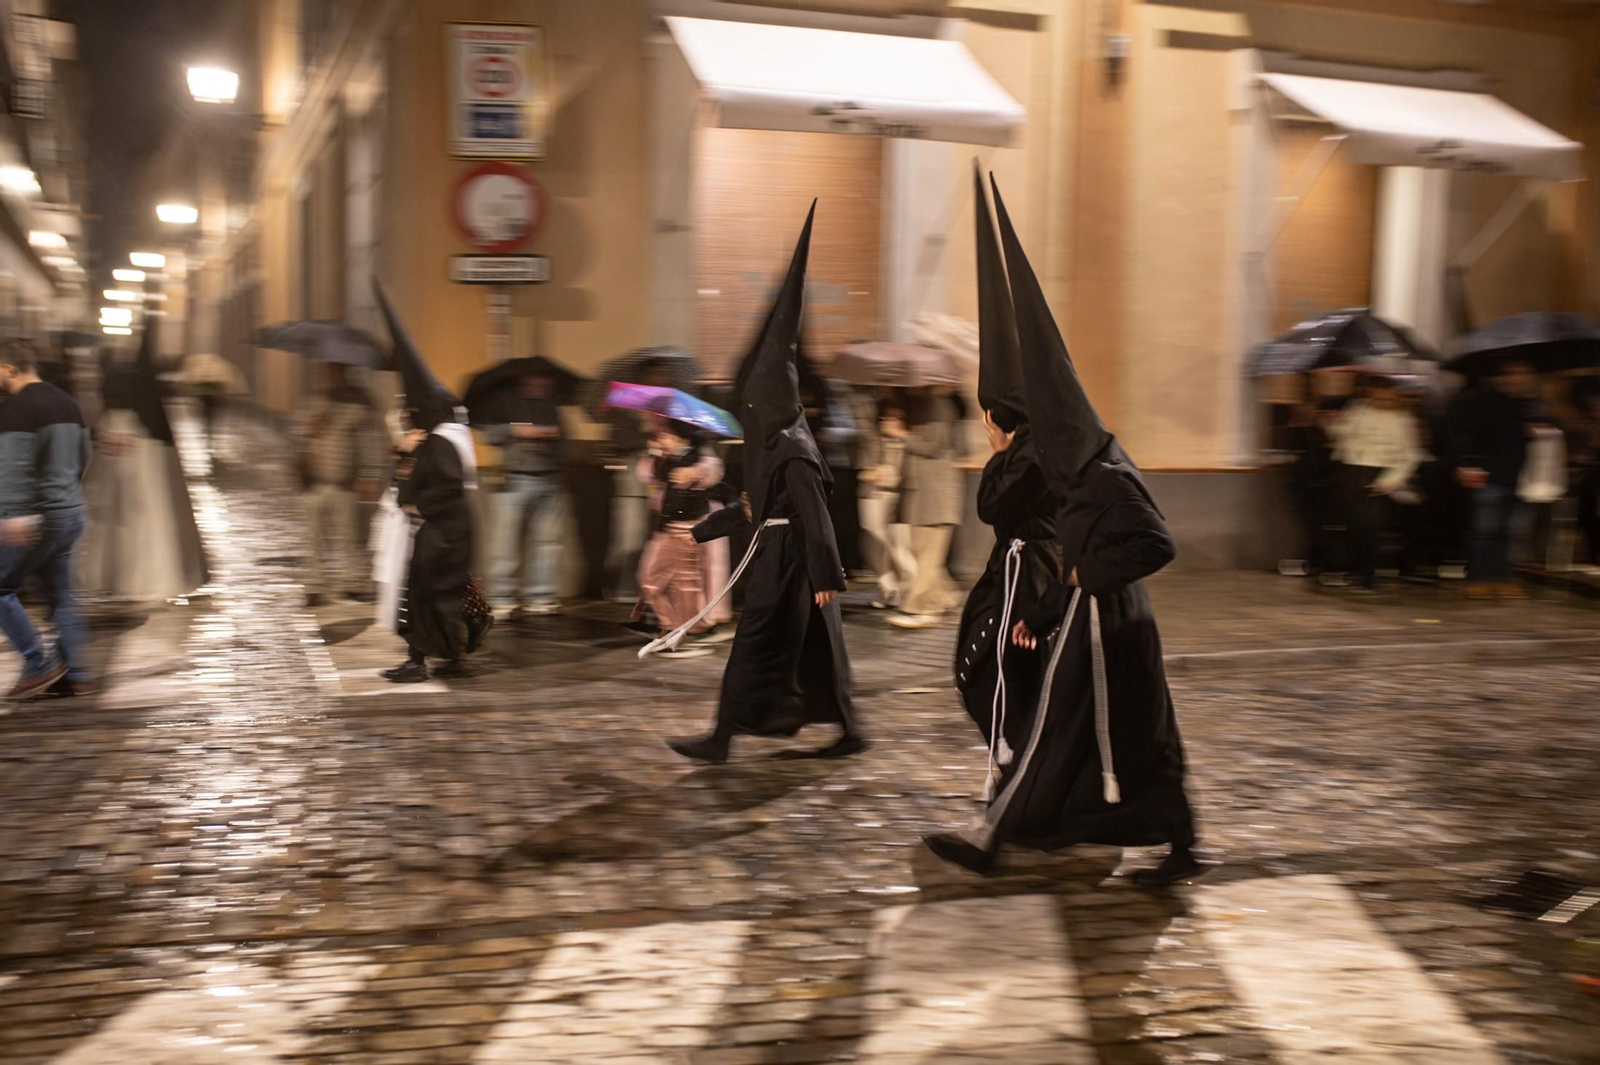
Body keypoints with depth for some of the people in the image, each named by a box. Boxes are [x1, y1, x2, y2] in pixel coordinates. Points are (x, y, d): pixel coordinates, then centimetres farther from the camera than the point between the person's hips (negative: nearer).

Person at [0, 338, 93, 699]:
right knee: (61, 597, 13)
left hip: (33, 520, -8)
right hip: (71, 514, 8)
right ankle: (75, 675, 13)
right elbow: (83, 459, 21)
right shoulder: (67, 403, 14)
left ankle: (39, 665, 0)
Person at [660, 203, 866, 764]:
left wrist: (826, 577, -22)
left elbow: (815, 517, -21)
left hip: (787, 561, -10)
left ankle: (722, 738, 3)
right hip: (783, 556, 10)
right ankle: (849, 731, 22)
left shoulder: (793, 451, -18)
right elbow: (760, 505, 21)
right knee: (812, 648, 14)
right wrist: (706, 527, 24)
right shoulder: (777, 444, 11)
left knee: (755, 646, -4)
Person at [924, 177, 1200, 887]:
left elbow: (1158, 544, -24)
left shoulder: (1108, 483, -18)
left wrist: (1091, 572, -17)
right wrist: (1040, 617, 19)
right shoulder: (1087, 481, 11)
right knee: (1135, 740, 13)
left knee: (1054, 732, 0)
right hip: (1095, 625, 10)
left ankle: (987, 839, 10)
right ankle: (1181, 850, 20)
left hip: (1100, 633, -10)